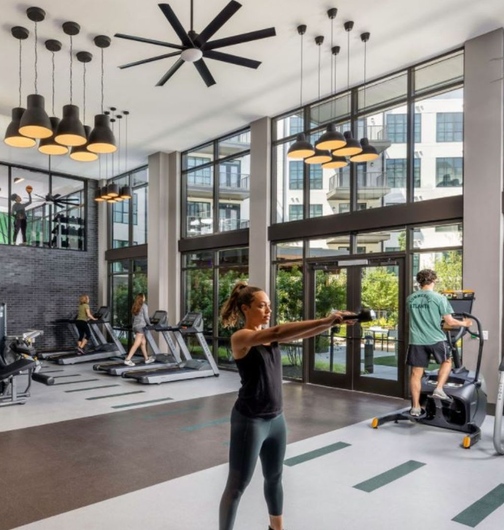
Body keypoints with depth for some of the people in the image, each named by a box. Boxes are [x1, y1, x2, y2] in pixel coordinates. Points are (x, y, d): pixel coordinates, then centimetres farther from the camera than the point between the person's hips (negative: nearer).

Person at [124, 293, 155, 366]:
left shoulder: (135, 306, 13)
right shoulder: (144, 306, -8)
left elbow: (133, 317, 16)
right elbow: (146, 317, -10)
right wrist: (149, 324, 5)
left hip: (135, 326, 8)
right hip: (141, 326, -8)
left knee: (143, 342, 15)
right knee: (136, 344, -9)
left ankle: (147, 359, 20)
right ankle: (127, 360, -14)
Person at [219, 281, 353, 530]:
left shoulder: (269, 336, 6)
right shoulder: (240, 337, -17)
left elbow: (302, 334, -6)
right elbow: (278, 332, -32)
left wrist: (332, 322, -22)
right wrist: (323, 320, -35)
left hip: (276, 418, 8)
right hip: (249, 420, -8)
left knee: (274, 477, 25)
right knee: (237, 485, 6)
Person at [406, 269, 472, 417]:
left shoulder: (410, 299, 7)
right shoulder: (439, 298, -8)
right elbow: (450, 322, -6)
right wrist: (464, 323, 14)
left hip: (416, 341, 3)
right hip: (435, 339, -3)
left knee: (416, 373, 7)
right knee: (447, 361, 26)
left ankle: (415, 407, 11)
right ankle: (439, 389, 13)